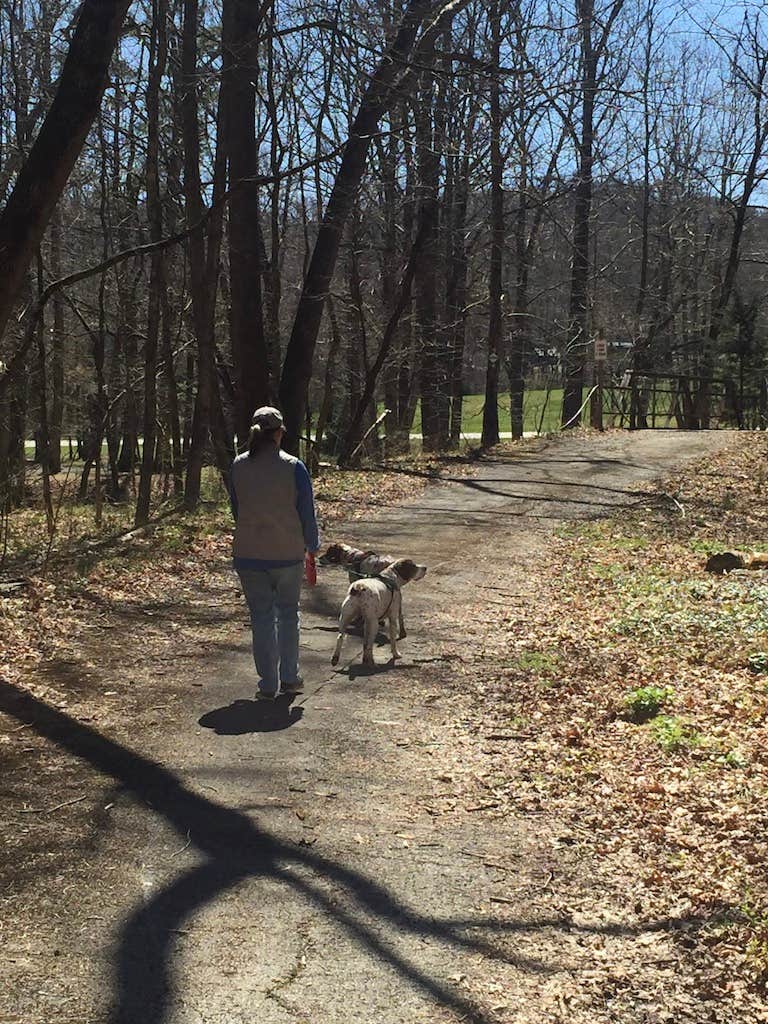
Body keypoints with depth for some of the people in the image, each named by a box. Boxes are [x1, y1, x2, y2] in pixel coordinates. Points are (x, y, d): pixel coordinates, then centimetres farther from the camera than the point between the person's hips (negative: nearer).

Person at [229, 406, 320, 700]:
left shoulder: (238, 466, -2)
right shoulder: (293, 467, -10)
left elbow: (236, 509, 10)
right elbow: (307, 512, -4)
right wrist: (312, 546, 10)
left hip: (249, 553, 2)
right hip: (288, 553, -1)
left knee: (261, 616, 8)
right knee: (288, 612, 15)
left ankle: (268, 685, 10)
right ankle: (289, 678, 21)